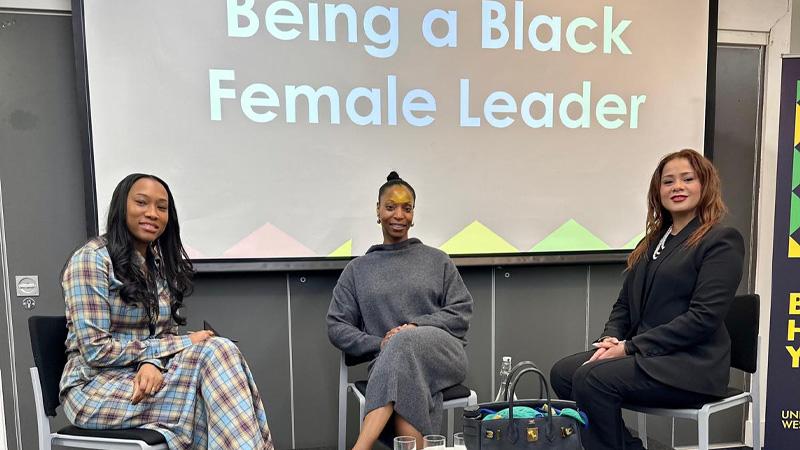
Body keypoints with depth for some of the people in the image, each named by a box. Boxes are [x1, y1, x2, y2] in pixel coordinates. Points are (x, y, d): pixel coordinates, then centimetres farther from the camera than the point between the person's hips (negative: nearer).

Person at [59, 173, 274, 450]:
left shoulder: (161, 264, 10)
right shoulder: (91, 259, -11)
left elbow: (166, 335, 8)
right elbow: (96, 350, -16)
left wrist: (153, 363, -15)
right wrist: (182, 344, -15)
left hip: (147, 375, 6)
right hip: (95, 389, -5)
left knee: (220, 352, -26)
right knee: (216, 354, -27)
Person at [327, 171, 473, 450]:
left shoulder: (437, 260, 16)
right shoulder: (357, 270, 16)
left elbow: (462, 311, 8)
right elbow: (337, 327, 10)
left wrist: (417, 326, -10)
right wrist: (379, 344, -8)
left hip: (442, 352, 0)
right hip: (388, 363, 1)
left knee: (403, 343, -37)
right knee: (405, 388, -38)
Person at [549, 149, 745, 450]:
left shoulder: (722, 241, -4)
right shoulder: (652, 242, 17)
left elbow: (704, 317, -15)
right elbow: (625, 303, 18)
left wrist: (629, 347, -17)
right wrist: (611, 338, -4)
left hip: (690, 364, -7)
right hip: (643, 353, 7)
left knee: (592, 379, -27)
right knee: (562, 372, -14)